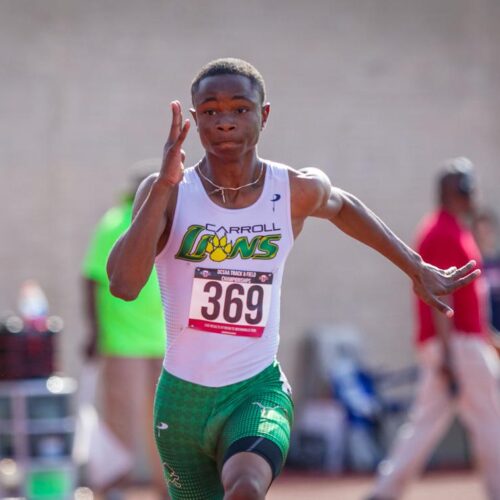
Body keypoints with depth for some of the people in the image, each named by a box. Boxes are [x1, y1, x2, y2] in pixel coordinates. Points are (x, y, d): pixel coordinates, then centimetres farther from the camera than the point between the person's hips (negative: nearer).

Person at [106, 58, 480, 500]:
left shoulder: (297, 191, -4)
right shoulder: (168, 193, -10)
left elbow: (343, 208, 21)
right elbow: (122, 285, -26)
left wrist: (417, 269, 26)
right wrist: (163, 186, -31)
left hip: (258, 391, -1)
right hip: (184, 395, 1)